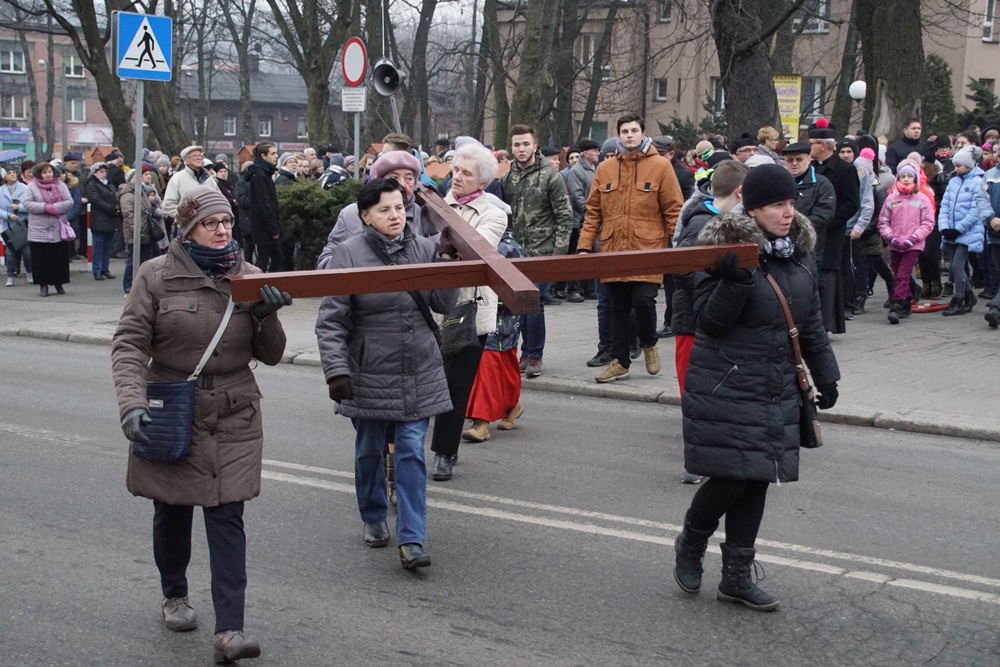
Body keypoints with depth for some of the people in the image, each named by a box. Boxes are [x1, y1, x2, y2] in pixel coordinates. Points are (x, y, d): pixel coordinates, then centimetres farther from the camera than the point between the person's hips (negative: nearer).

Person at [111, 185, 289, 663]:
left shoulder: (251, 278, 3)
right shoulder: (158, 275, -5)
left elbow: (271, 355, 5)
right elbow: (129, 344, -9)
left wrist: (268, 317, -15)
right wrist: (133, 405, -23)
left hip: (234, 416, 1)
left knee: (227, 517, -4)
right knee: (172, 510, 13)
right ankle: (174, 596, 39)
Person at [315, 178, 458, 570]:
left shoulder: (422, 247, 0)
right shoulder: (350, 253, -10)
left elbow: (443, 304, 1)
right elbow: (331, 320, -10)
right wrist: (336, 369, -17)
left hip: (418, 373, 2)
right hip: (370, 373, -2)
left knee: (412, 452, -1)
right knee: (369, 450, 14)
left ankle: (411, 540, 2)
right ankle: (374, 519, 36)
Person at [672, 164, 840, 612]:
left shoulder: (800, 253, 8)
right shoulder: (725, 250, -13)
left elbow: (811, 322, 17)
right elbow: (708, 322, -17)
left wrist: (825, 374, 18)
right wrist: (735, 282, -32)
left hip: (776, 388, 6)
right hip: (725, 387, -6)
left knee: (757, 479, 8)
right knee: (733, 477, -7)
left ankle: (736, 575, 20)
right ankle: (690, 544, 22)